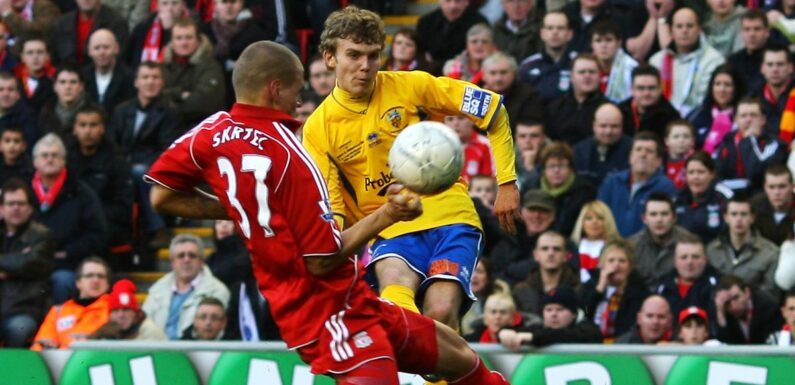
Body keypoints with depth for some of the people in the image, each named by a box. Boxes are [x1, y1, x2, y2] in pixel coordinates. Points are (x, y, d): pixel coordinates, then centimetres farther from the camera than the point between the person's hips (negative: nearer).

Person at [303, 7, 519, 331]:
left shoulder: (410, 86, -4)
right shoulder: (318, 129, 0)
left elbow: (493, 108, 3)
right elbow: (330, 207, 3)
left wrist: (507, 182, -1)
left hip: (448, 217, -1)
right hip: (389, 231, 1)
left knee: (441, 314, -21)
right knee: (395, 300, -33)